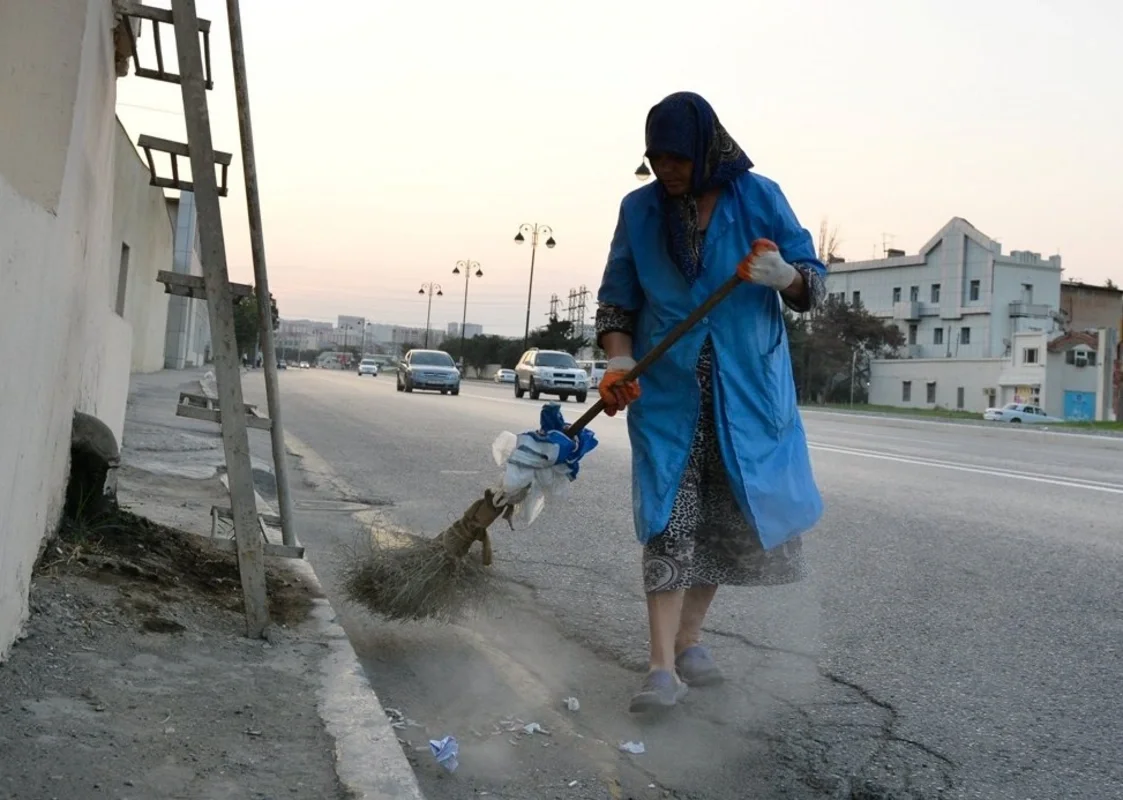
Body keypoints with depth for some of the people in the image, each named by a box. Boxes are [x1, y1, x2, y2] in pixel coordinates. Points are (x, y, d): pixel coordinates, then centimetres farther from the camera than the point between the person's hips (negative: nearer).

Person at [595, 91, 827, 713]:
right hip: (667, 388, 0)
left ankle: (689, 639, 24)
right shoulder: (640, 209, 3)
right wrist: (619, 361, -9)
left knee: (727, 516, 7)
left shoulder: (758, 197, -1)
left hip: (747, 385, 1)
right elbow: (616, 299, 8)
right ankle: (663, 666, -7)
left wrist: (784, 275, -23)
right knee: (668, 519, -8)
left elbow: (812, 282, 1)